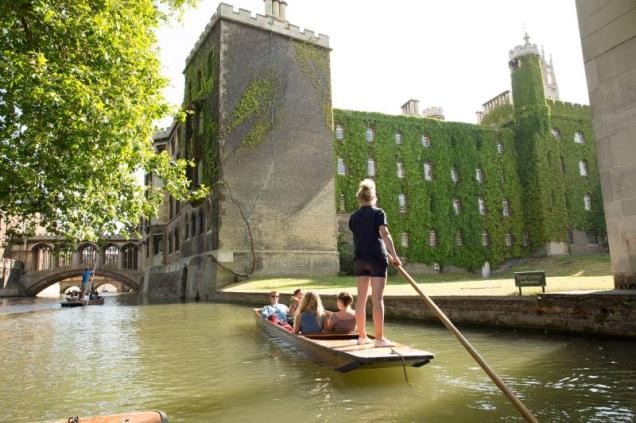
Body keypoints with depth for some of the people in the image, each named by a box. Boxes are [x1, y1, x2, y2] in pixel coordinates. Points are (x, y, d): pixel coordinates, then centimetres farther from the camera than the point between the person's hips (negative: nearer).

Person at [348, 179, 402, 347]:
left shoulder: (353, 217, 12)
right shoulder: (378, 212, -3)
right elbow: (384, 234, -15)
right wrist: (394, 256, -15)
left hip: (359, 259, 5)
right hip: (376, 257, -5)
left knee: (361, 298, 9)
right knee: (377, 298, -5)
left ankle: (362, 335, 17)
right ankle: (379, 338, -5)